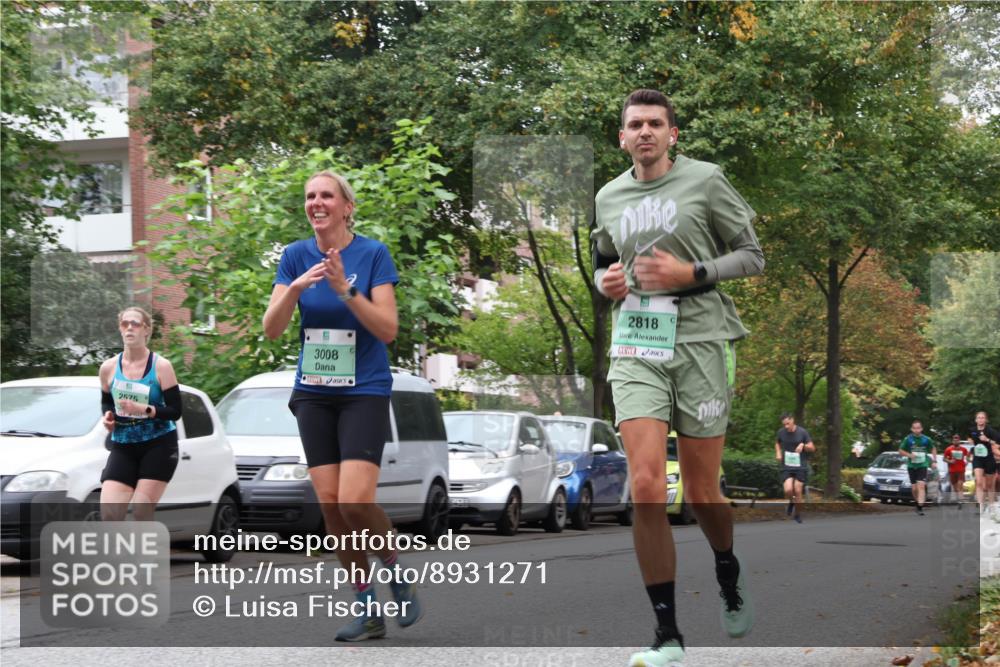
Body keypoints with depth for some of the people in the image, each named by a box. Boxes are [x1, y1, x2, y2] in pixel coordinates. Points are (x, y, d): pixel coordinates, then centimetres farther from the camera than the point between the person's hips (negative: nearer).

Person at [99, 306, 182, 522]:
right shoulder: (109, 368, 3)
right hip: (122, 447, 3)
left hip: (158, 445, -3)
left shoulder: (161, 366, -6)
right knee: (109, 513, -10)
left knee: (141, 511, -10)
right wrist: (108, 416, -3)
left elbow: (175, 411, -10)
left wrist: (144, 409, -25)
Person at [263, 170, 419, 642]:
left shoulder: (373, 254, -7)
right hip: (314, 393, 4)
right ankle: (368, 612, 11)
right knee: (330, 505, 0)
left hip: (364, 391, -4)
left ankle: (398, 575, 10)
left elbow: (388, 329, -13)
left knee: (355, 502, -17)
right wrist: (295, 288, -19)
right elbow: (271, 329, -3)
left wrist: (344, 289, -24)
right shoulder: (296, 256, 2)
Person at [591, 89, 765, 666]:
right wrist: (607, 282, 4)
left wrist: (692, 273, -13)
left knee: (701, 494, 3)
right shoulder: (609, 197, 13)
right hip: (636, 349, 2)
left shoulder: (705, 180, 0)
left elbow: (753, 255, 1)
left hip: (700, 343, -2)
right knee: (646, 486, -13)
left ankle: (730, 574, 39)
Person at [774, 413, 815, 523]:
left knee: (798, 491, -3)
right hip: (786, 466, 1)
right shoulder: (781, 432, 1)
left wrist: (803, 445, -18)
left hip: (800, 466, -1)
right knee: (788, 490, -16)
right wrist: (778, 452, 4)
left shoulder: (802, 432, -5)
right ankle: (791, 502, 19)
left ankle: (798, 515, 17)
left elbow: (812, 448, 2)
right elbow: (777, 443, 23)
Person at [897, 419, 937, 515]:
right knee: (914, 488, 4)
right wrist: (909, 455, -13)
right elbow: (901, 450, 5)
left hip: (922, 465, -2)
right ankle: (918, 503, 29)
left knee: (921, 486, -16)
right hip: (911, 466, 2)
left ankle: (920, 508, -21)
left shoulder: (926, 439, -3)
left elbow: (933, 449, 15)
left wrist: (934, 461, 7)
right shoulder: (908, 439, -4)